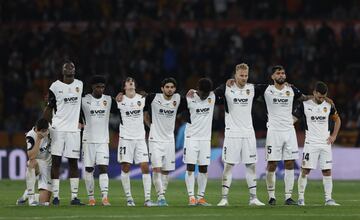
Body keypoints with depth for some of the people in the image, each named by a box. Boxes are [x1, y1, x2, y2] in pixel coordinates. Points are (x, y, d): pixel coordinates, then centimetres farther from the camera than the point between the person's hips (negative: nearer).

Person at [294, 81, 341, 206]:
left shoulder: (329, 105, 6)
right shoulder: (305, 105, -3)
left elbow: (337, 120, 20)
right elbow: (292, 119, -1)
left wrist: (334, 136, 10)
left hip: (325, 143, 3)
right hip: (311, 143, -3)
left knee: (327, 171, -1)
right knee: (305, 170, -8)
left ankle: (328, 199, 2)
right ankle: (301, 198, -2)